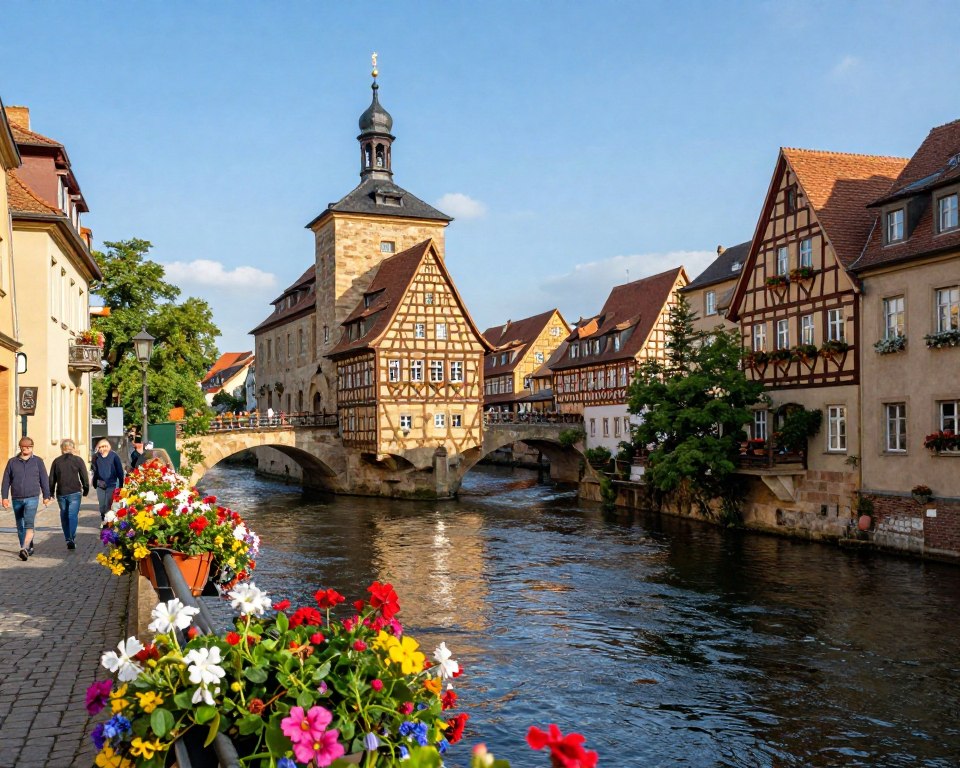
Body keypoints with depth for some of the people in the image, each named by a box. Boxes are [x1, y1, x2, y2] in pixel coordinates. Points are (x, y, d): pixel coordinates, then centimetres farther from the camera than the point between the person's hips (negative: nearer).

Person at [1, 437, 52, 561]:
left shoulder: (38, 461, 3)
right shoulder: (12, 462, 6)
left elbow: (44, 479, 6)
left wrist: (46, 496, 5)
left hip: (32, 498, -3)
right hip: (17, 499, 3)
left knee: (29, 525, -18)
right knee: (20, 526, 11)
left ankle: (25, 549, -24)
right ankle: (29, 547, 24)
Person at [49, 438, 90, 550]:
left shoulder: (56, 461, 7)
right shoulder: (78, 460, 0)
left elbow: (51, 479, 10)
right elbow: (84, 477, -1)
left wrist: (51, 492, 18)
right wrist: (86, 489, 10)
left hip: (61, 493, 3)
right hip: (74, 492, -3)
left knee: (64, 516, 13)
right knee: (73, 515, -5)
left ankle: (68, 539, 15)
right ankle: (72, 539, -18)